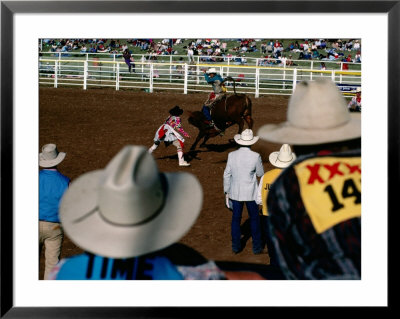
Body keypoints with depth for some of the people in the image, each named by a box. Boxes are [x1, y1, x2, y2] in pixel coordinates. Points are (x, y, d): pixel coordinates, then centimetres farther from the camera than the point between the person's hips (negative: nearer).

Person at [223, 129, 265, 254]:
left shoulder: (232, 155, -7)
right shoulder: (255, 156, -15)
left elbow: (227, 175, 0)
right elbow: (260, 173, -3)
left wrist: (226, 191, 11)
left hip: (235, 192, 2)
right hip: (251, 193, -2)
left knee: (236, 218, 13)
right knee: (254, 219, 12)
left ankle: (236, 246, 21)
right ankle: (257, 246, 20)